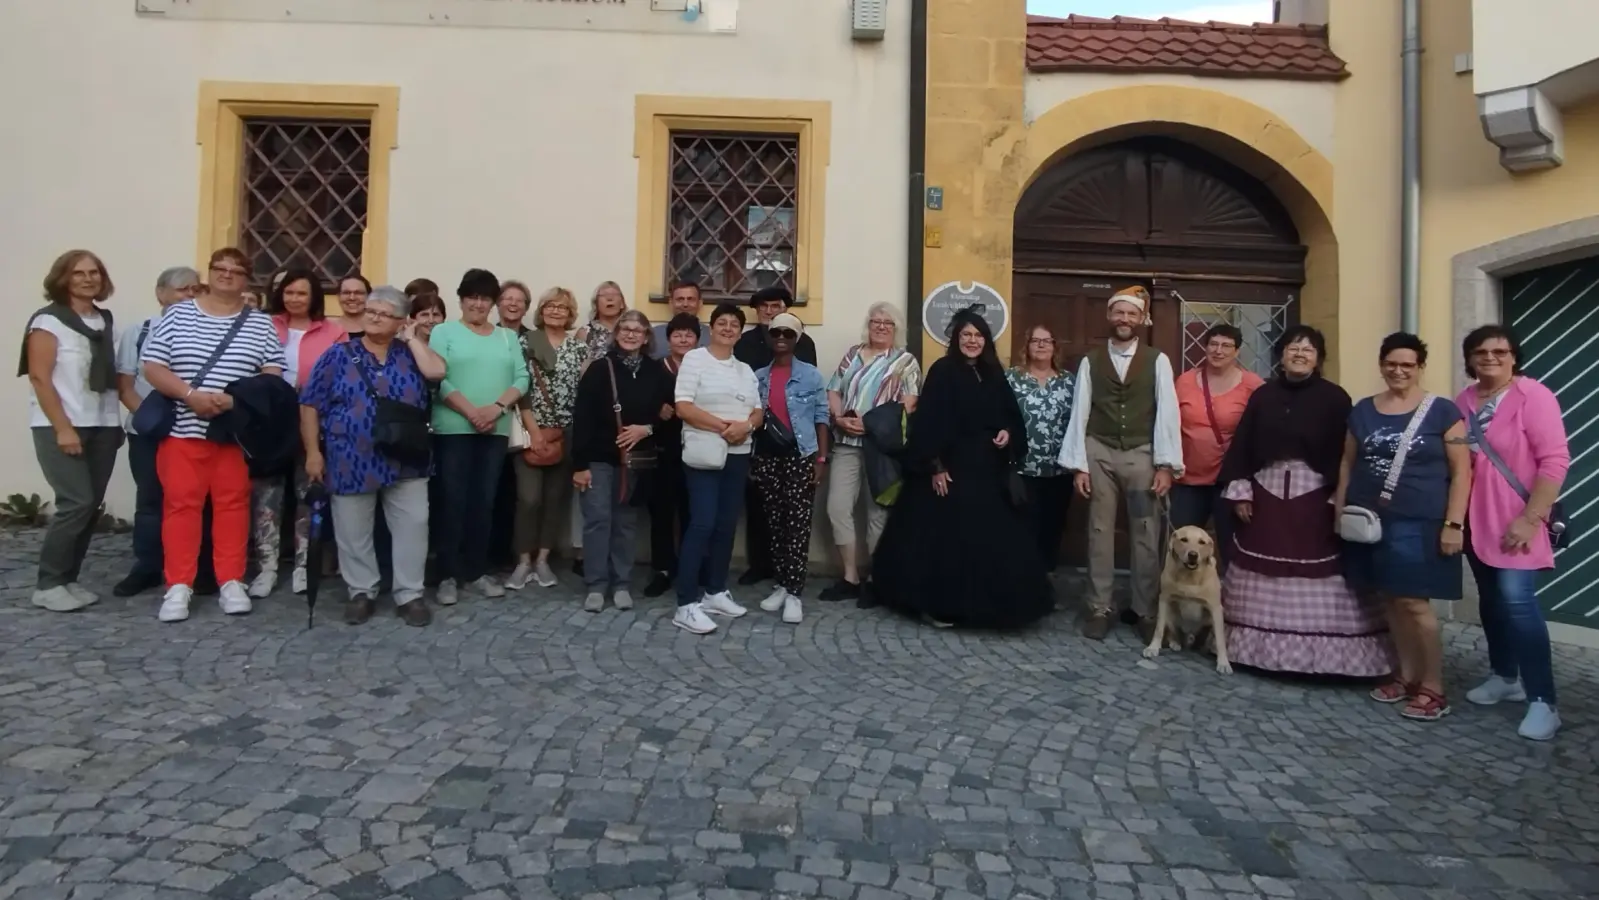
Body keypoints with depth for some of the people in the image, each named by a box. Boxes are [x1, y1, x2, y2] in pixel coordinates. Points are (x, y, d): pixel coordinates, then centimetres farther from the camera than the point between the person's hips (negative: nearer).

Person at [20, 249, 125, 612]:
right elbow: (39, 377, -10)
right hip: (61, 426, -5)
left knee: (92, 505, 4)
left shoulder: (107, 320, 12)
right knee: (76, 502, -12)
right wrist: (63, 428, -16)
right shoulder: (48, 320, -5)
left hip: (103, 426, 6)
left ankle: (67, 579, 15)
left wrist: (123, 414, 5)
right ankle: (48, 585, 1)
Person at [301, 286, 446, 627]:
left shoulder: (410, 353, 9)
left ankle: (409, 594, 11)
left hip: (405, 462, 1)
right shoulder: (339, 354, 4)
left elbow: (437, 371, -13)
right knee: (353, 531, 7)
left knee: (413, 526, 0)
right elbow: (310, 404, 2)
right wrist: (313, 451, -5)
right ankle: (361, 592, 22)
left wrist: (412, 338, -2)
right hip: (352, 461, -1)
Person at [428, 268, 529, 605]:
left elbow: (522, 378, 3)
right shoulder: (443, 332, 4)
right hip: (454, 429, -3)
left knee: (484, 502, 7)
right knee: (454, 501, -2)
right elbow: (437, 379, -8)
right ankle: (449, 575, 6)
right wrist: (471, 412, -17)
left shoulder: (507, 338, 14)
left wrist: (496, 408, -13)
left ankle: (477, 570, 16)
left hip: (496, 430, 3)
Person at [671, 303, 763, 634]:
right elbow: (683, 407, -12)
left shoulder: (745, 370, 17)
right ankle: (686, 604, -8)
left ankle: (715, 591, 20)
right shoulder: (694, 359, -2)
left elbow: (758, 411, 13)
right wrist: (723, 426, -19)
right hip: (704, 454, -6)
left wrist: (746, 425, -10)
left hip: (738, 455, 6)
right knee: (702, 524, -11)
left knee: (727, 524, 9)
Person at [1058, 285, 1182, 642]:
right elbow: (1079, 414, 1)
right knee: (1100, 533, 7)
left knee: (1146, 536, 5)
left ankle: (1146, 612, 19)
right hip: (1100, 454, 1)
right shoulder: (1090, 361, 3)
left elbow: (1167, 413, -2)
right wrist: (1078, 465, -4)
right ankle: (1100, 609, 18)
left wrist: (1166, 464, -9)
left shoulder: (1157, 361, 2)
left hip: (1142, 454, 0)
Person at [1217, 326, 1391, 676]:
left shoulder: (1334, 398, -1)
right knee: (1263, 578, 8)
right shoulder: (1263, 395, 7)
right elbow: (1241, 445, 6)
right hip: (1266, 493, 3)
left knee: (1318, 580, -2)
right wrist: (1239, 490, 0)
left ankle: (1322, 652, 9)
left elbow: (1346, 453, -4)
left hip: (1314, 497, -3)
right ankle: (1262, 645, 19)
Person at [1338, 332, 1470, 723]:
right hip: (1370, 522, 4)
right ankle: (1406, 674, 22)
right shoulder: (1363, 411, 9)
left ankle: (1433, 688, 6)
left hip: (1419, 525, -4)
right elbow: (1347, 463, 14)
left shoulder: (1442, 412, -2)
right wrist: (1339, 509, 8)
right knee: (1390, 601, 9)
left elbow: (1461, 471, -4)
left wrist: (1453, 524, -10)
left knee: (1414, 603, -6)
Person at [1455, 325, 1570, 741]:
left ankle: (1543, 702, -5)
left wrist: (1530, 518, -19)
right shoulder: (1464, 401, 6)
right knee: (1490, 600, 14)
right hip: (1476, 519, 6)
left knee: (1517, 601, -13)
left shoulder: (1533, 396, -11)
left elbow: (1555, 460, -15)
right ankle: (1505, 677, 30)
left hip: (1515, 521, -6)